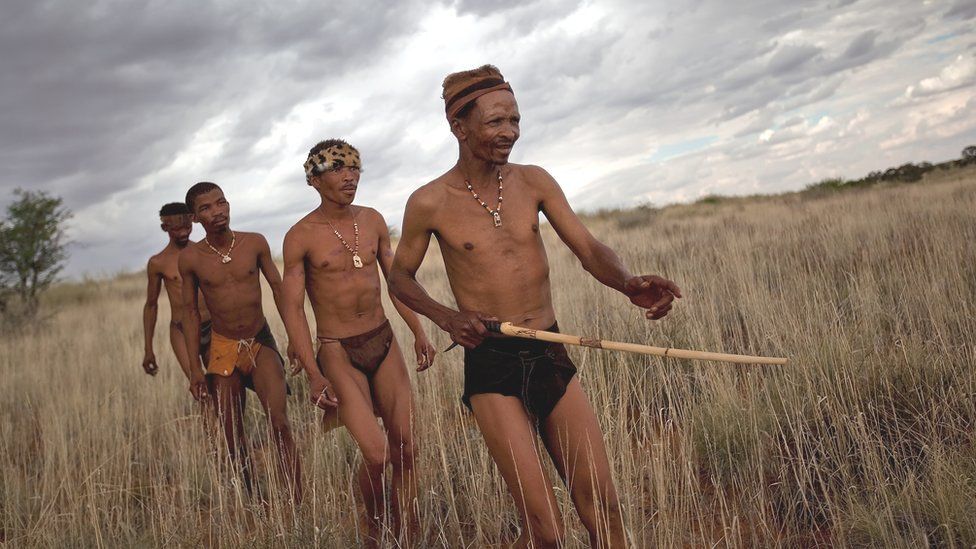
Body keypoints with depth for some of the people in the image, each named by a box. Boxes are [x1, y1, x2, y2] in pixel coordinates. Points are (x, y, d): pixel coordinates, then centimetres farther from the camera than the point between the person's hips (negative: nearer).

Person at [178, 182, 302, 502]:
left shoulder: (255, 243, -5)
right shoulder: (190, 258, -6)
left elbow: (278, 289, 4)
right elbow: (191, 311, 1)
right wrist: (194, 367, -1)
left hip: (261, 343, 0)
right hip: (223, 348, 1)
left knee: (279, 423, -13)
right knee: (232, 435, 5)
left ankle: (296, 505, -11)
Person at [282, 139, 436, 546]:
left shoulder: (373, 220, 5)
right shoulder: (301, 237, -9)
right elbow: (293, 308, -9)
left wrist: (418, 332, 9)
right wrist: (314, 374, -16)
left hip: (384, 343, 5)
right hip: (338, 353, -5)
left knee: (405, 449, 4)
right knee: (376, 454, -14)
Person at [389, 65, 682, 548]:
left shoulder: (533, 182, 4)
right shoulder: (430, 203, -5)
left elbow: (588, 249, 0)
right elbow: (401, 277, 8)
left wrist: (628, 283, -21)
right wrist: (446, 316, -11)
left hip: (552, 357, 4)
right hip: (491, 368, -4)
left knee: (602, 509, 5)